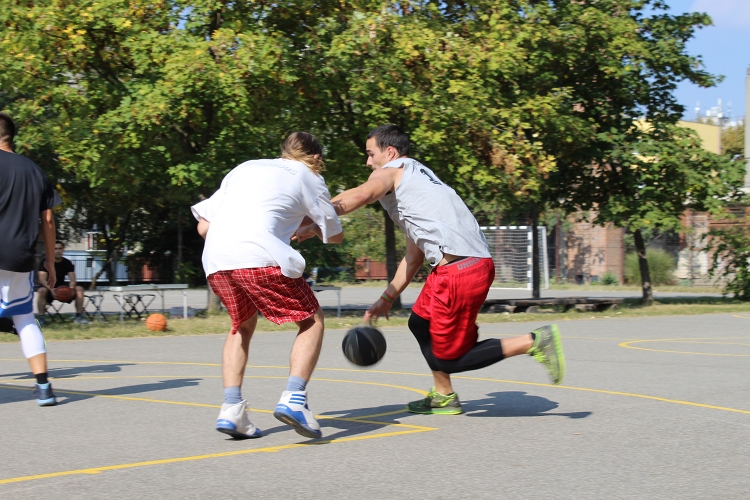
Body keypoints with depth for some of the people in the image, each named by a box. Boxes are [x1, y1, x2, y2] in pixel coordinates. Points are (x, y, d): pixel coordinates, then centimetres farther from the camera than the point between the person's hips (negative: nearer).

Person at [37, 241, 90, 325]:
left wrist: (71, 287, -28)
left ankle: (79, 317, -13)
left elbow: (73, 279, -4)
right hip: (48, 288, -4)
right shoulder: (45, 262, -8)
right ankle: (41, 318, -31)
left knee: (79, 289, -17)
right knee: (42, 291, -38)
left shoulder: (67, 263, 3)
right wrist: (51, 289, -37)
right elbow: (42, 279, -18)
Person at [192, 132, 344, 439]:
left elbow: (203, 226, 25)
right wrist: (307, 220, 44)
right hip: (260, 257, -5)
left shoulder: (245, 168, 30)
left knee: (242, 326, 27)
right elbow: (335, 236, 24)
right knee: (312, 321, 12)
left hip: (215, 259, 5)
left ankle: (231, 409, 12)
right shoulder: (307, 177, 19)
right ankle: (294, 397, -8)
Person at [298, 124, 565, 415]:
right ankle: (444, 397, 32)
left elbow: (360, 195, -20)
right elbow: (413, 257, 31)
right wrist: (387, 299, 31)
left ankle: (534, 342, -6)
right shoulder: (416, 179, 31)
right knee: (420, 323, 26)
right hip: (479, 262, 9)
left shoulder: (390, 171, 4)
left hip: (460, 269, -9)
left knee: (448, 358, 0)